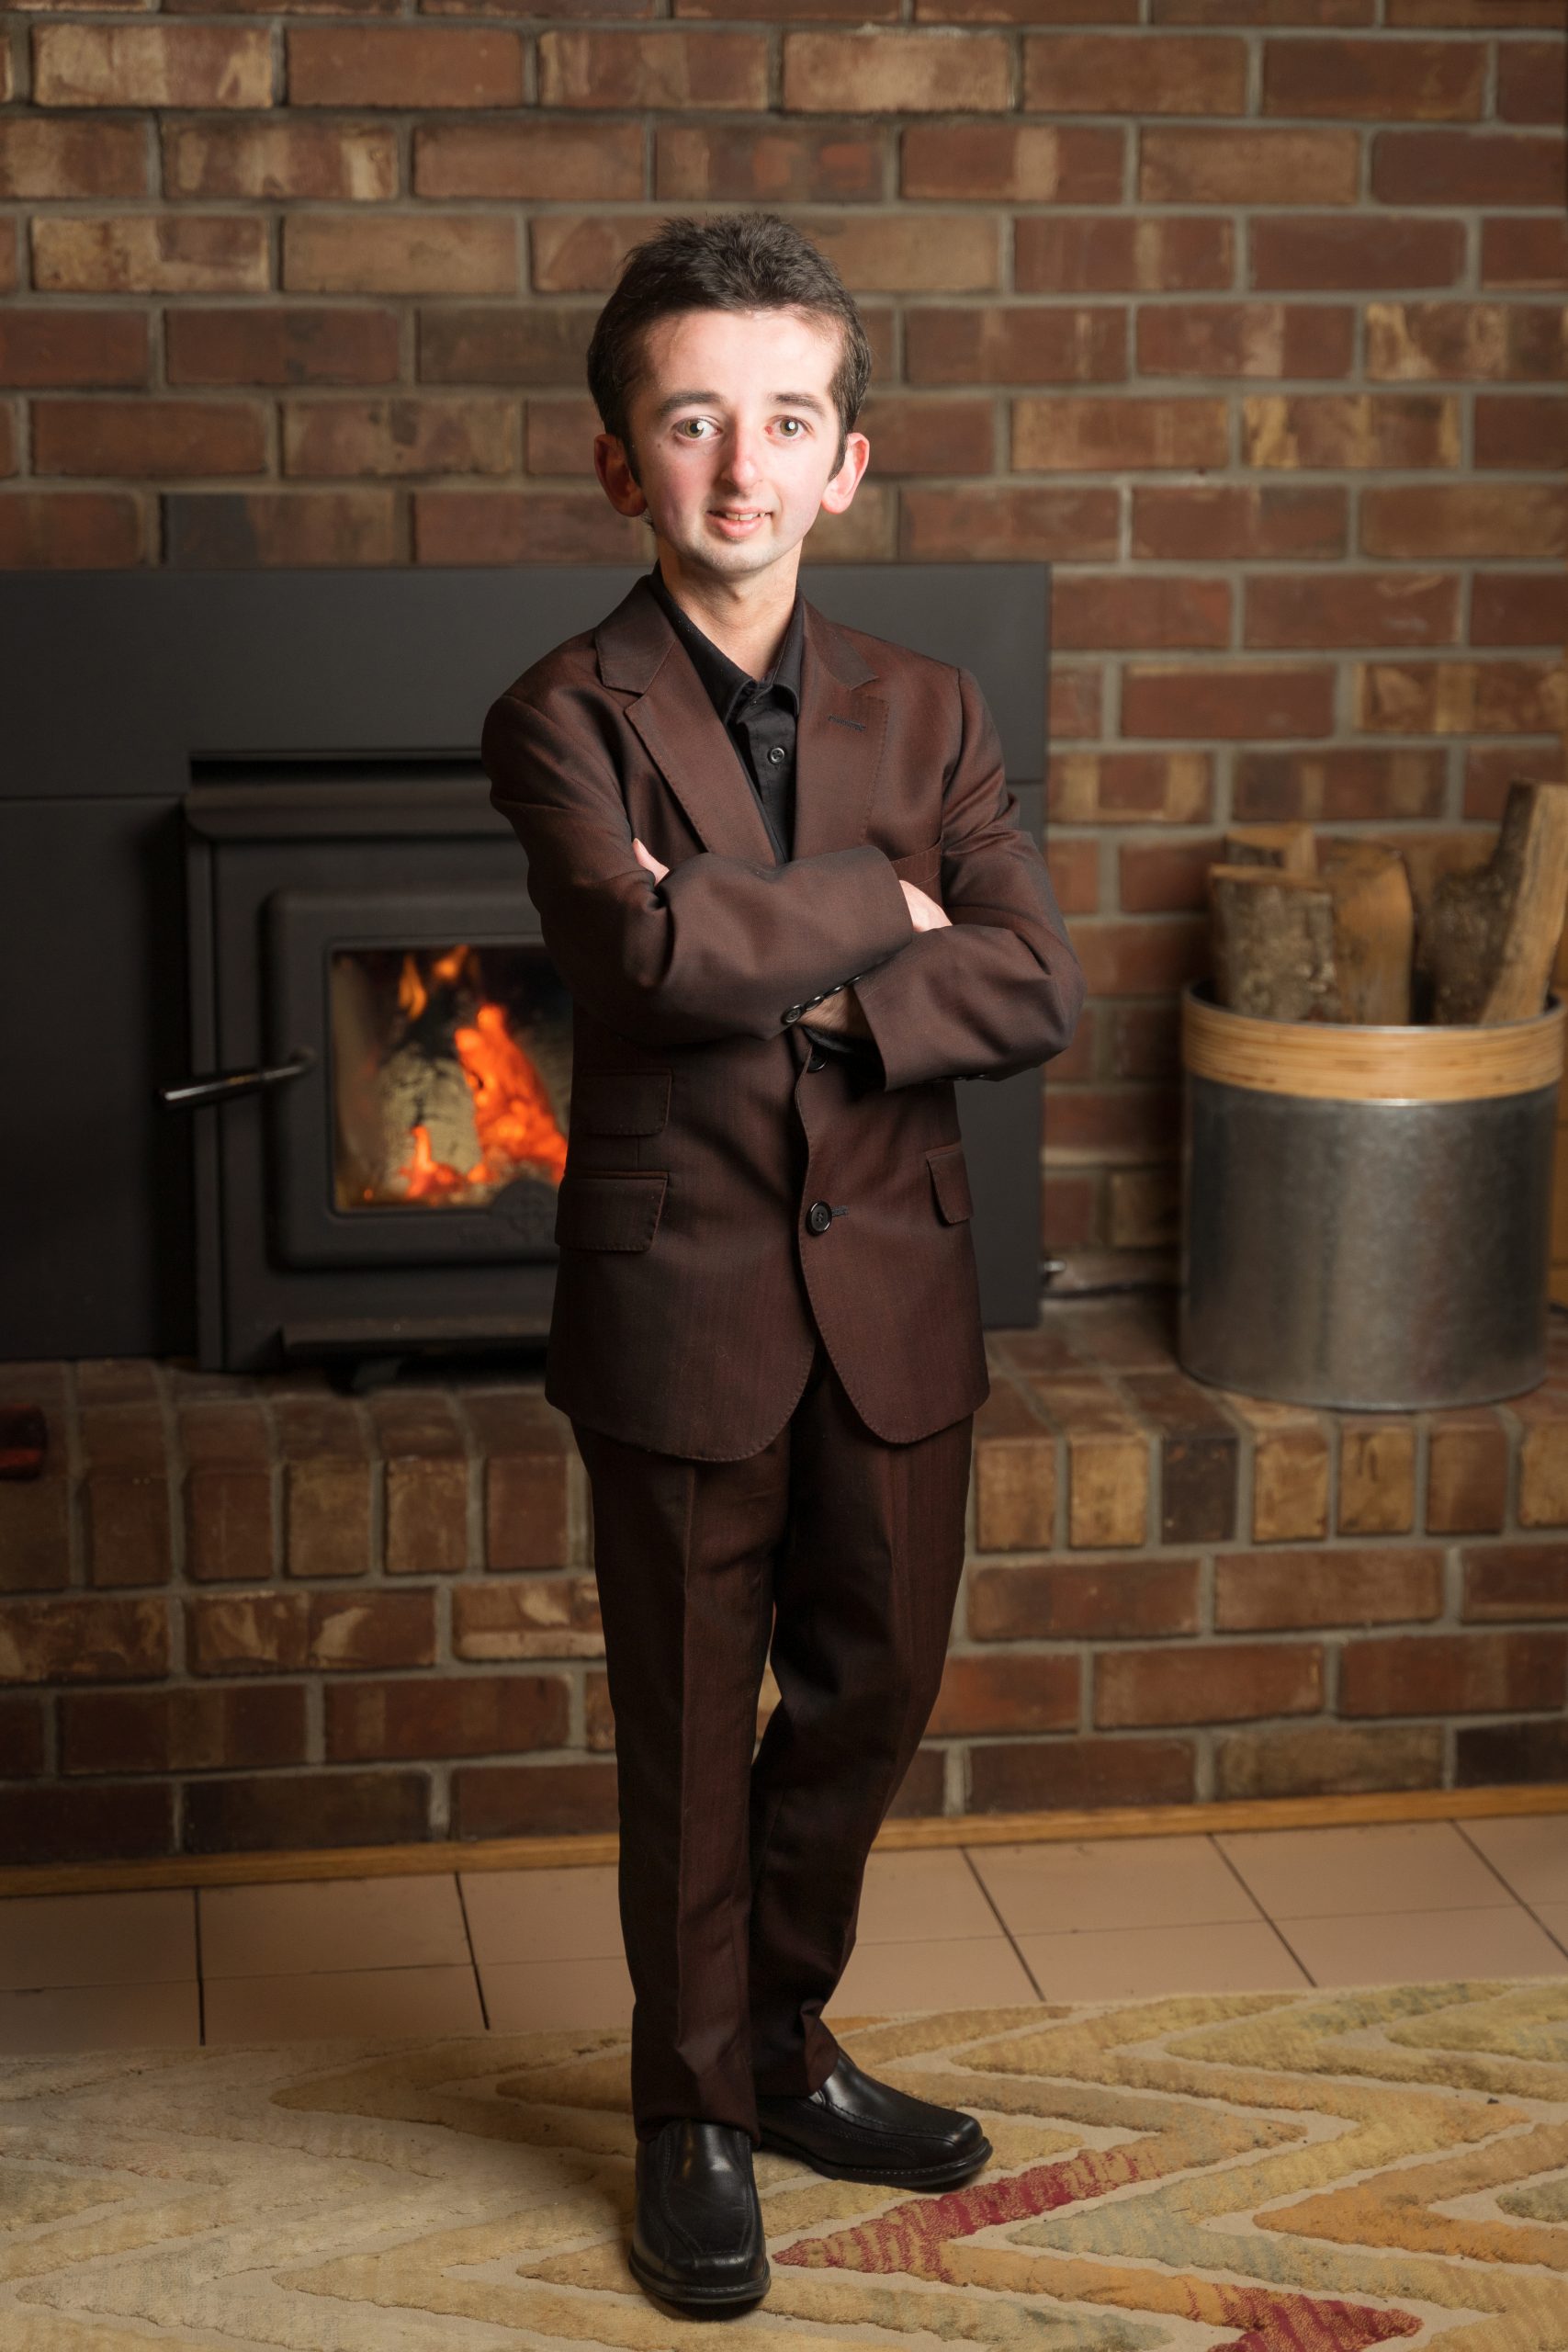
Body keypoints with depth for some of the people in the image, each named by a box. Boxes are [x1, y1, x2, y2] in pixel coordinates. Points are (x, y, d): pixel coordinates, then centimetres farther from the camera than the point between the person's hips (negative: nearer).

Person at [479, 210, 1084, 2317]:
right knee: (693, 1733, 8)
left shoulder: (925, 712, 5)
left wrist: (797, 992, -18)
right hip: (686, 1298, -4)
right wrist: (884, 910, -13)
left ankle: (786, 2043, 37)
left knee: (872, 1695, 15)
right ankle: (696, 2122, 25)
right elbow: (656, 954, -26)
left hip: (893, 1289, 4)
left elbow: (1036, 990, -6)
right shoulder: (567, 719, -7)